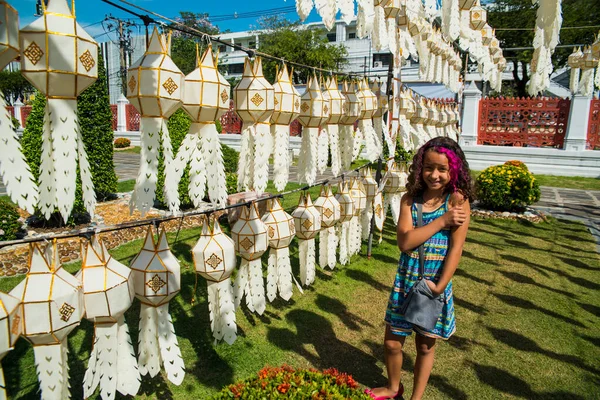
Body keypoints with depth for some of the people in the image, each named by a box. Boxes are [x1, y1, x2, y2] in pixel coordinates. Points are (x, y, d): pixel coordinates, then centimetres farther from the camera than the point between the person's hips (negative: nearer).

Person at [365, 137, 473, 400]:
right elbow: (405, 242, -16)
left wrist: (439, 287, -18)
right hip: (405, 282, 2)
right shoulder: (410, 199, -5)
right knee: (392, 342, 14)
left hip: (435, 284, -2)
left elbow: (456, 249, -14)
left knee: (425, 346, 16)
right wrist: (442, 221, -20)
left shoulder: (458, 201, -11)